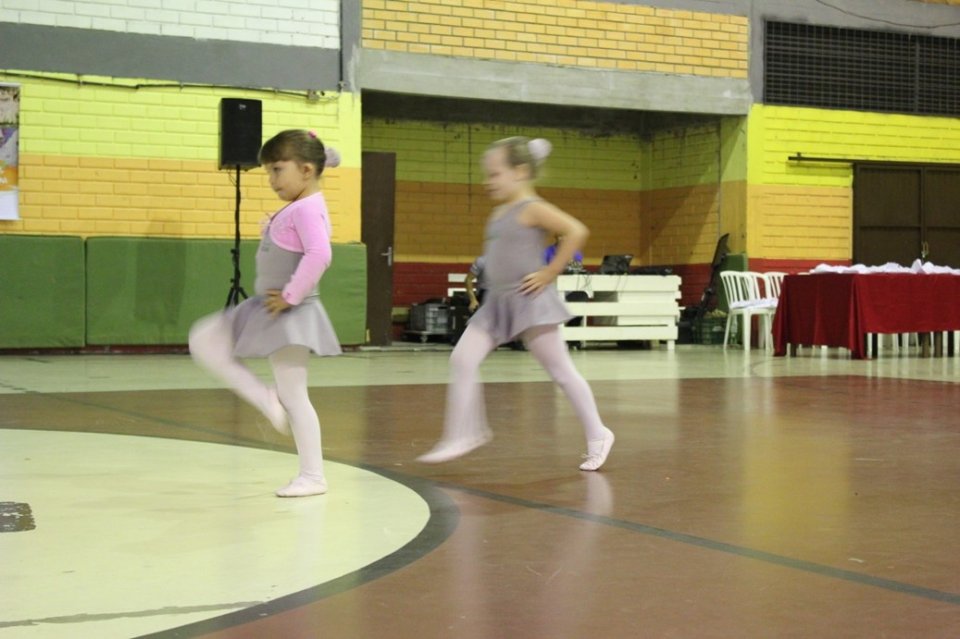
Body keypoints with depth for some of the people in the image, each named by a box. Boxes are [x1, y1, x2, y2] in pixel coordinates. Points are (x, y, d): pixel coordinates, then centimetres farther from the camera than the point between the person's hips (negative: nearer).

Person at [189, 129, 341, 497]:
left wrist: (291, 295, -26)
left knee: (292, 395, -4)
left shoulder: (307, 209, -18)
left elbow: (319, 254, -35)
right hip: (266, 308, 10)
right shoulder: (296, 207, 14)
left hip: (290, 315, -10)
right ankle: (267, 400, 6)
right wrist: (280, 296, 12)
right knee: (203, 341, 8)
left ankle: (313, 476, 6)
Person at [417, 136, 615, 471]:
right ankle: (462, 434, 2)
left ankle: (597, 434, 13)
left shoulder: (532, 209, -12)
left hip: (529, 301, -8)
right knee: (462, 359, -3)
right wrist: (493, 277, 16)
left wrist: (549, 273, -20)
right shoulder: (499, 213, 13)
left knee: (560, 370, 0)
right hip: (497, 302, 8)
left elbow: (576, 231, -23)